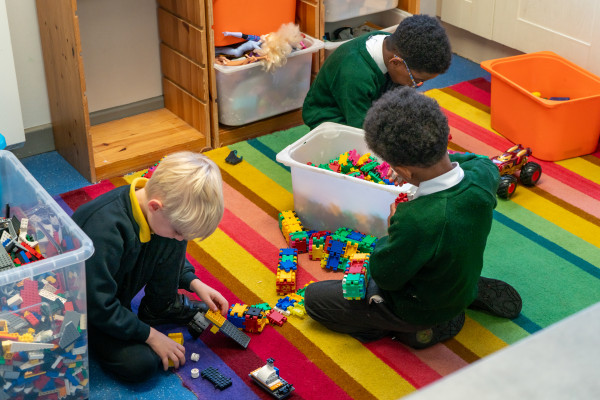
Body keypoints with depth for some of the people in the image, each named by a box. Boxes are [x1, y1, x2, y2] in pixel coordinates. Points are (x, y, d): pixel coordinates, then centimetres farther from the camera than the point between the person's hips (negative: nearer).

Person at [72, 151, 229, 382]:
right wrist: (150, 335, -23)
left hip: (120, 295, 7)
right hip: (85, 309, -7)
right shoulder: (104, 230, -41)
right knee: (140, 364, -24)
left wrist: (194, 283, -3)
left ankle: (162, 307, 10)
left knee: (171, 243, -10)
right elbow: (100, 308, -32)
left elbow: (174, 243, 8)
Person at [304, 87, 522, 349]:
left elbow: (385, 276, -23)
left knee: (314, 297, 6)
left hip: (421, 310, -7)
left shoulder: (416, 221, -43)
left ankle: (418, 328, 1)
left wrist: (393, 225, -10)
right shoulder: (482, 173, -23)